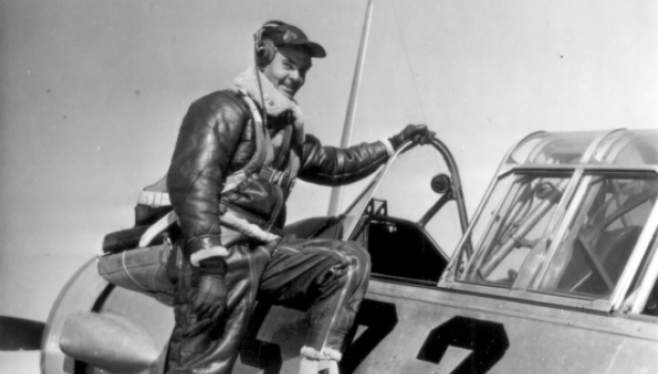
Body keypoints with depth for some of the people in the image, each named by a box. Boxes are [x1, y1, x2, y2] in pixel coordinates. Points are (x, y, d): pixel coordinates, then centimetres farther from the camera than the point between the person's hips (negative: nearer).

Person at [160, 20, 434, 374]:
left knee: (350, 260, 1)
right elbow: (192, 181, -19)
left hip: (265, 251, 8)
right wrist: (210, 268, -28)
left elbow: (335, 165, 37)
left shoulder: (289, 130, 21)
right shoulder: (225, 108, -6)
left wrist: (394, 142, 35)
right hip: (219, 254, -8)